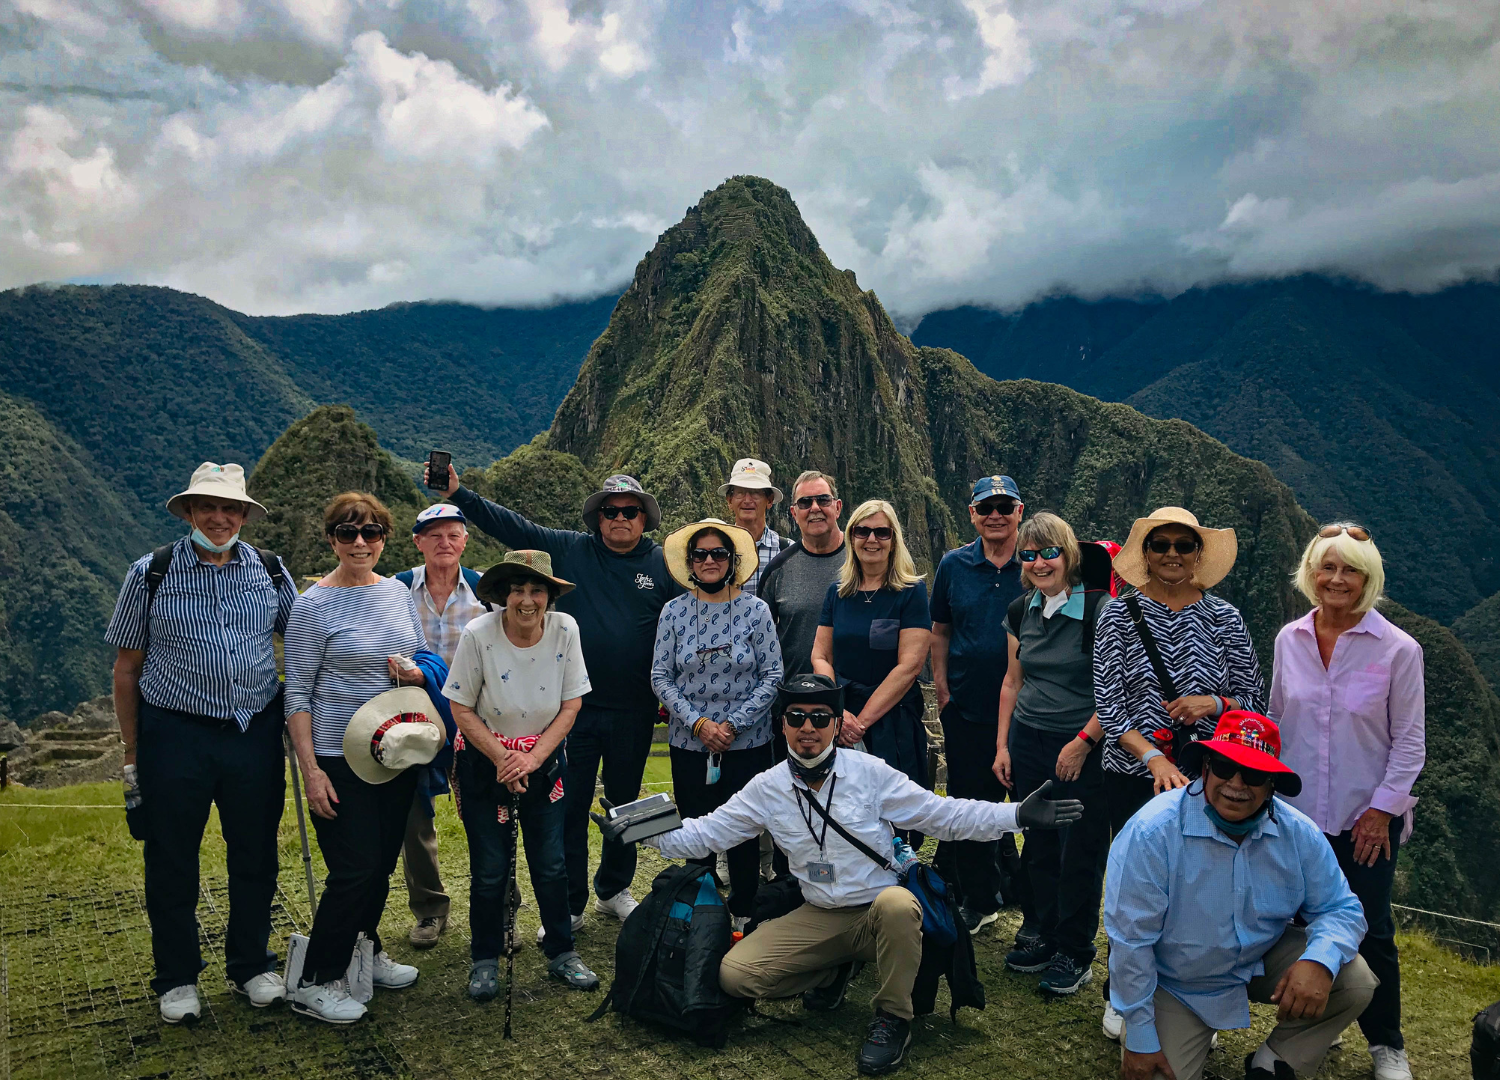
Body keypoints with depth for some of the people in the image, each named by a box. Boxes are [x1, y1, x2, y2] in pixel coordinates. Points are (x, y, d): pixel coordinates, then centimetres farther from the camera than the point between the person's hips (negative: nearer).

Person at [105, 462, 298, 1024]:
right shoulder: (150, 574, -3)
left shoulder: (270, 571, 2)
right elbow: (126, 668, 2)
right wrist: (133, 752, 2)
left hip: (256, 733, 2)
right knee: (172, 861, 9)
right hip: (174, 736, -2)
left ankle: (251, 966, 31)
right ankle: (176, 978, 28)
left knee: (256, 855, 12)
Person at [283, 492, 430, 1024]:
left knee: (382, 863, 16)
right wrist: (310, 769, -15)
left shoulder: (398, 592, 6)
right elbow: (298, 693, -10)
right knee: (354, 869, -5)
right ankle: (315, 983, 11)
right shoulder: (313, 606, -10)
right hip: (340, 757, -6)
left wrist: (416, 673, -9)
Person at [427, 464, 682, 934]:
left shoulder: (663, 564, 2)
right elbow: (509, 525, -2)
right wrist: (458, 493, -11)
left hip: (633, 712, 1)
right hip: (574, 706, -1)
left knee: (625, 803, 16)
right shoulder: (570, 550, 1)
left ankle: (614, 891, 35)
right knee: (569, 807, 4)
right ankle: (568, 907, 18)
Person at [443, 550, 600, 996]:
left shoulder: (565, 629, -12)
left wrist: (533, 758, -13)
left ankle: (561, 953, 26)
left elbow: (571, 704, -5)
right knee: (490, 870, 5)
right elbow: (461, 709, -10)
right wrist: (503, 758, -14)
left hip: (543, 761, 2)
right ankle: (485, 960, 25)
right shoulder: (478, 634, -18)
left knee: (551, 865, 7)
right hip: (485, 761, -2)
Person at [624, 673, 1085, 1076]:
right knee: (734, 973, -14)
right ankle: (832, 972, 12)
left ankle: (893, 1019, -11)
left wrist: (1019, 815, -16)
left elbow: (945, 815, -6)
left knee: (897, 903, -38)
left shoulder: (869, 773, -8)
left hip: (881, 913, -3)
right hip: (818, 919, 3)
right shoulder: (767, 788, -1)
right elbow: (703, 834, 4)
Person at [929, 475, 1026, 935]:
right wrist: (942, 691, 4)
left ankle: (1038, 913, 22)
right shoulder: (954, 565, 4)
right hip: (967, 711, 3)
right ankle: (978, 902, 30)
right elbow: (940, 632, 12)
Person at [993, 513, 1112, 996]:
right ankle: (1046, 936, 30)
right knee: (1039, 846, 13)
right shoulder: (1020, 612, 7)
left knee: (1080, 854, 4)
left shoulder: (1098, 610, -13)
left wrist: (1083, 742, -13)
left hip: (1083, 748, -5)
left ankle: (1075, 953, 20)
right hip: (1028, 741, 5)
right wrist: (1002, 744, 11)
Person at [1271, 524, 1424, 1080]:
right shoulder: (1289, 639, 1)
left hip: (1367, 817, -3)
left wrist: (1382, 808, -9)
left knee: (1370, 930, 6)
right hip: (1298, 810, 3)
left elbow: (1409, 740, -5)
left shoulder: (1398, 649, -10)